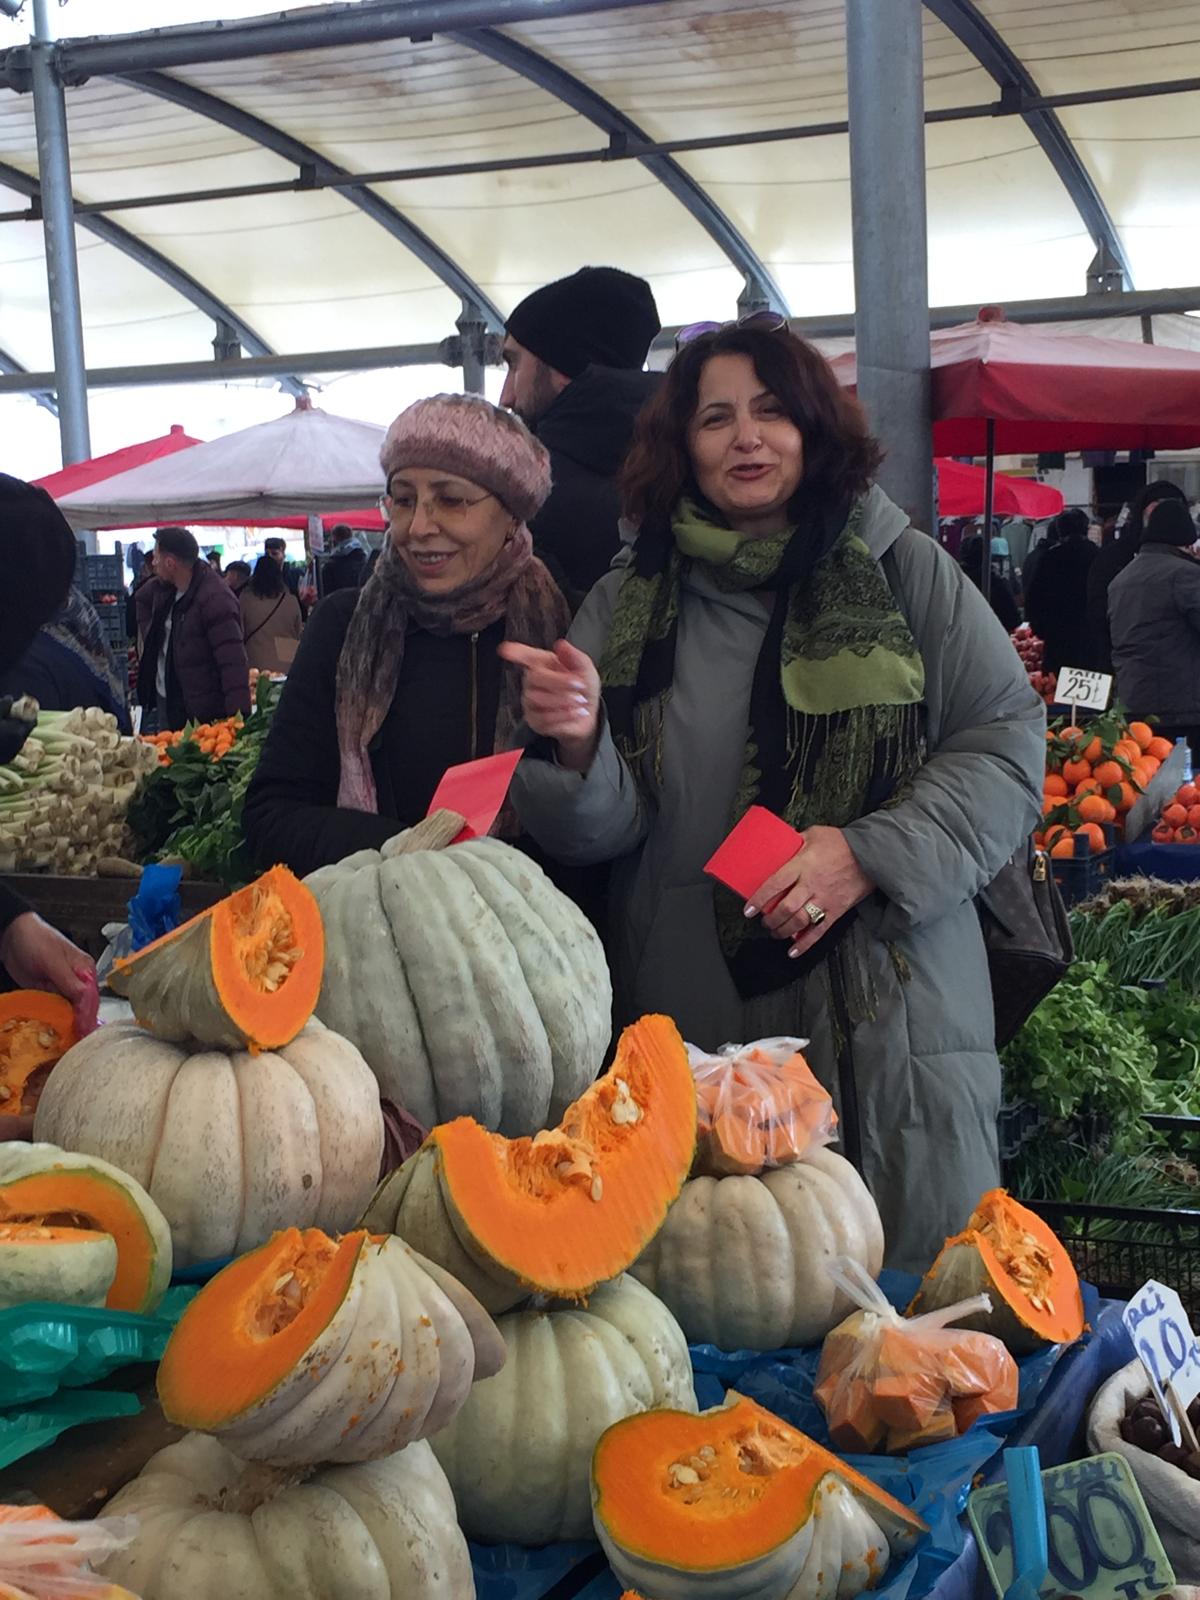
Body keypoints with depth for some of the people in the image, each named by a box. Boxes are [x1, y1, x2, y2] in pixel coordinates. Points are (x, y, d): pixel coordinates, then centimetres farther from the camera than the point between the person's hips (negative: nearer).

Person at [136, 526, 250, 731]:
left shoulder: (215, 599, -23)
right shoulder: (163, 587, 5)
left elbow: (233, 662, -29)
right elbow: (142, 598, 31)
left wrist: (238, 715, -36)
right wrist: (149, 634, 15)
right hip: (163, 699, 9)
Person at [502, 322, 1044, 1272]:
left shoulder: (906, 572, 3)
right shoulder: (629, 602, 7)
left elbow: (1008, 742, 0)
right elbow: (601, 830, 3)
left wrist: (872, 855, -14)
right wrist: (575, 746, -19)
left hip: (890, 1011, -1)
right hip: (695, 1022, 1)